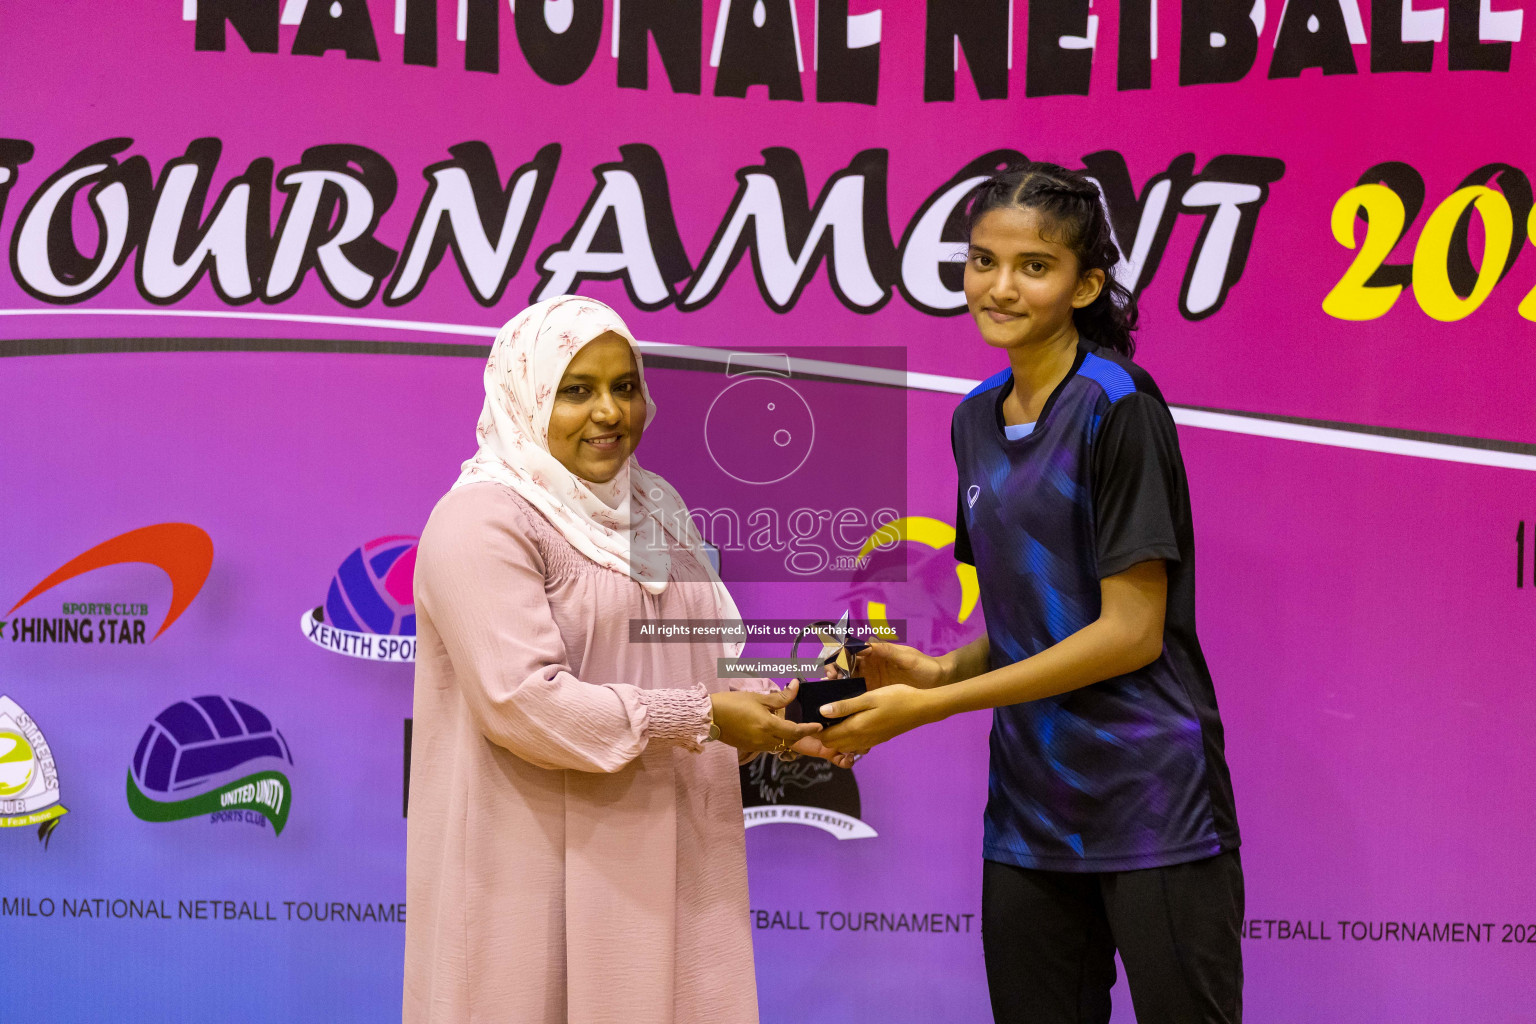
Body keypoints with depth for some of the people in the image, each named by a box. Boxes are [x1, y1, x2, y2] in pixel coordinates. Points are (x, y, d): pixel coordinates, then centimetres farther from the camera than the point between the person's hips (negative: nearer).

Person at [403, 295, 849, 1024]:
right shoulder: (486, 521, -13)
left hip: (659, 851, 7)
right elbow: (523, 702, -22)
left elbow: (708, 654, 14)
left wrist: (780, 718, -6)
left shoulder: (654, 507, 13)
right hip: (540, 869, -7)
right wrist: (700, 718, -19)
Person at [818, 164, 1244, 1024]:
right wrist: (941, 668, -3)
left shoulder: (1117, 405, -11)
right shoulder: (976, 417, 11)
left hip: (1149, 801, -6)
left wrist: (928, 707, -14)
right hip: (1030, 808, 7)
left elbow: (1131, 631, -15)